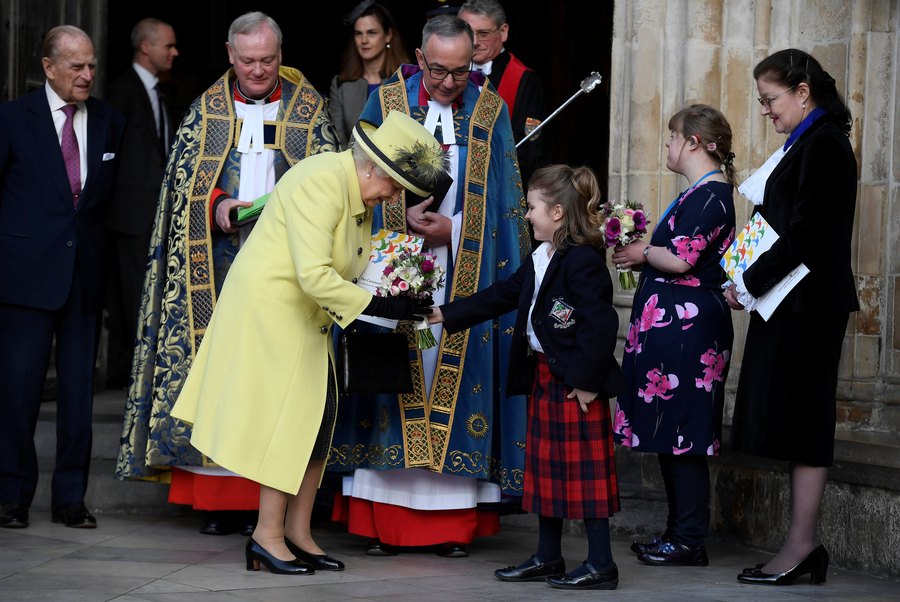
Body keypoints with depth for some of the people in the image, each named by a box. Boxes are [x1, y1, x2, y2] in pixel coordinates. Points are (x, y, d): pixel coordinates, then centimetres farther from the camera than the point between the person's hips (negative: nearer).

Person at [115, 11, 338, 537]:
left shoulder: (309, 109, 9)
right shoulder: (207, 110, 12)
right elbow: (184, 176, 7)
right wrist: (216, 205, -11)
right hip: (218, 265, 1)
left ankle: (268, 500, -5)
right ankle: (220, 501, 0)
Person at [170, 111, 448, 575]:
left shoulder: (361, 195, 8)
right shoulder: (321, 183, -23)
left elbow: (345, 271, 14)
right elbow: (314, 275, -30)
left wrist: (396, 297, -2)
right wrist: (376, 305, -28)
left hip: (305, 316, 10)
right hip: (269, 305, -9)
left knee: (319, 413, 5)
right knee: (289, 415, -8)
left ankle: (298, 533, 10)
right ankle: (268, 535, 0)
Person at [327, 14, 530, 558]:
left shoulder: (491, 111, 5)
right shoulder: (386, 101, 4)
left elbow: (505, 199, 6)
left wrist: (452, 228, -7)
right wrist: (405, 219, -10)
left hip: (465, 274, 0)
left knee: (457, 375, -2)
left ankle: (455, 522, 1)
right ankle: (385, 520, 0)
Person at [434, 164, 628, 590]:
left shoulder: (583, 261, -18)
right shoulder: (539, 260, 14)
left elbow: (600, 323, -23)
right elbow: (499, 297, 20)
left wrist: (587, 380, -22)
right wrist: (444, 315, 17)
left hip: (576, 382, -10)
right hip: (543, 376, 10)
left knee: (585, 470, -5)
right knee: (546, 465, 14)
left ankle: (601, 565, 0)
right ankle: (548, 557, 23)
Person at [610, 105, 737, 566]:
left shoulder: (710, 195, -14)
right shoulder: (702, 191, 18)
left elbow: (680, 260, -21)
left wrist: (644, 253, -5)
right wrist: (645, 251, 11)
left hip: (686, 328, -11)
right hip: (673, 325, 11)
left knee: (681, 435, -7)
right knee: (670, 437, 13)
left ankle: (689, 541, -3)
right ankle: (679, 533, 18)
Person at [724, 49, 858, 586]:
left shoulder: (823, 144, -14)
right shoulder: (808, 142, 17)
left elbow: (806, 233, -20)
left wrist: (750, 284, -15)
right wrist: (750, 280, 9)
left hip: (809, 304, -10)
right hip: (793, 302, 10)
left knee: (801, 421, -7)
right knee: (800, 422, 9)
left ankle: (801, 547, -4)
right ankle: (805, 546, 11)